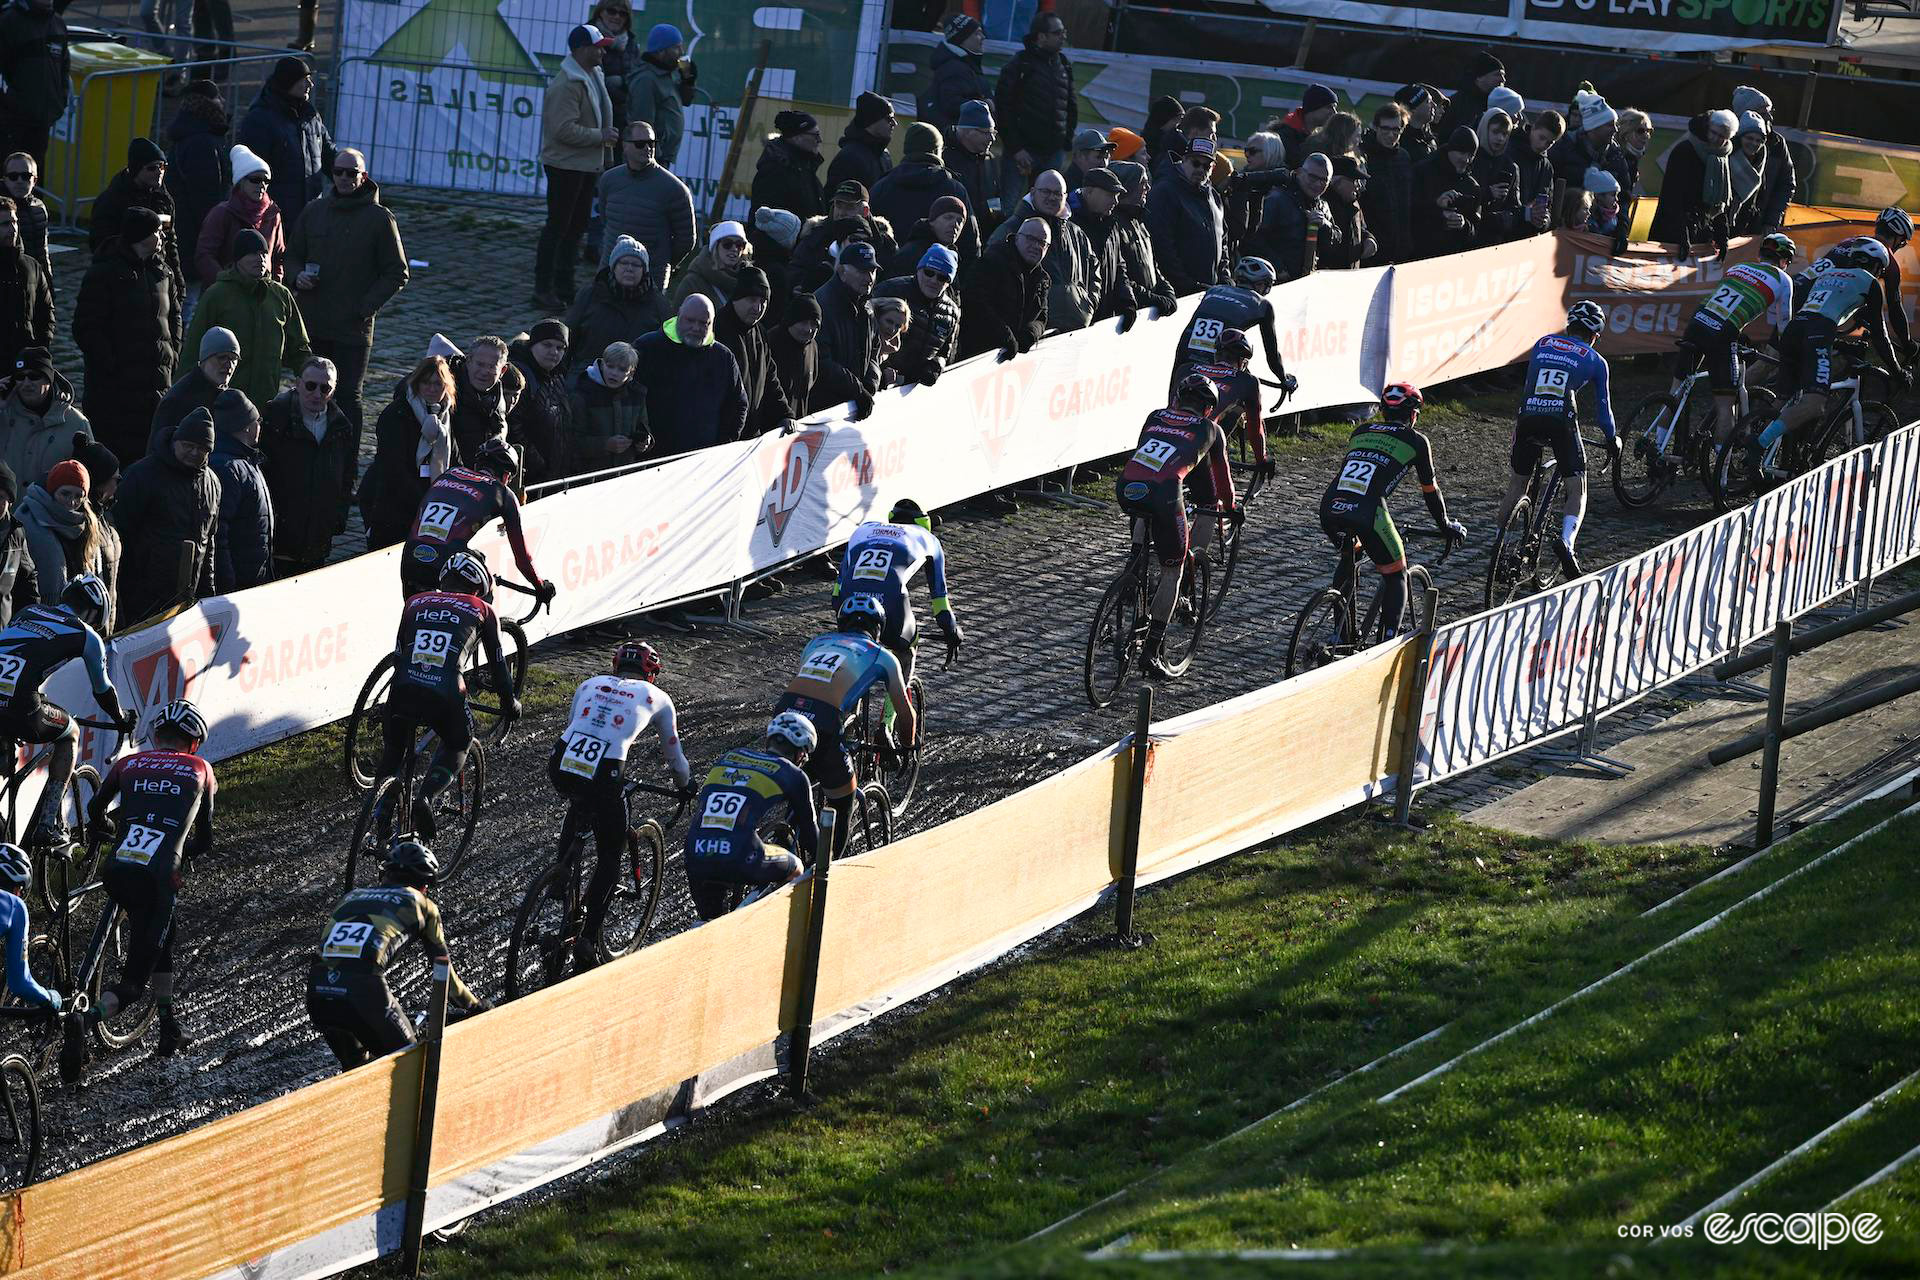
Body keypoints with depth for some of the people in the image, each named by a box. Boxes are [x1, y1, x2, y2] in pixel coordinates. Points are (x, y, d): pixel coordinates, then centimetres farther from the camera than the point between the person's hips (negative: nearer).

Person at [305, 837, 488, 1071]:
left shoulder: (352, 896, 32)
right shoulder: (420, 904, 20)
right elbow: (442, 966, 26)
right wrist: (475, 1004, 42)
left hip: (317, 991, 5)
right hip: (364, 990, -5)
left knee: (354, 1069, 29)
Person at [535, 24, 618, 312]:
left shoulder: (593, 75, 10)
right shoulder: (567, 84, -22)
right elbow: (564, 129, -27)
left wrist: (605, 135, 12)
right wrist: (600, 136, -20)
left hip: (586, 165, 10)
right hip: (565, 166, -10)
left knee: (576, 226, 16)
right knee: (557, 226, -5)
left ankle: (564, 285, 26)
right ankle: (543, 289, -1)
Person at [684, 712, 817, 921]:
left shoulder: (728, 758, 25)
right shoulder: (793, 774, 12)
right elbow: (809, 834, 23)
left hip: (695, 860, 4)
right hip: (741, 861, -4)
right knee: (795, 870, 25)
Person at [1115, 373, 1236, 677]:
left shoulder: (1156, 417, 29)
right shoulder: (1210, 430, 21)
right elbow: (1222, 474, 34)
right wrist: (1230, 508, 53)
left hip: (1126, 488, 4)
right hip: (1163, 493, -4)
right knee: (1173, 572, 10)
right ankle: (1152, 653, 7)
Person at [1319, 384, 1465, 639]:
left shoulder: (1362, 431, 27)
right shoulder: (1415, 440, 14)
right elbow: (1430, 491, 22)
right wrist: (1446, 526, 38)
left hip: (1329, 508, 5)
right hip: (1367, 514, -5)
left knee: (1349, 558, 35)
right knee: (1396, 577, 14)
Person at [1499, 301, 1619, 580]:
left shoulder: (1542, 344, 24)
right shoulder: (1596, 361, 16)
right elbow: (1602, 406, 22)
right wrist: (1612, 439, 39)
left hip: (1528, 417, 3)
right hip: (1562, 421, -3)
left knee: (1518, 482, 21)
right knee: (1577, 489, 3)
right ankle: (1566, 541, -24)